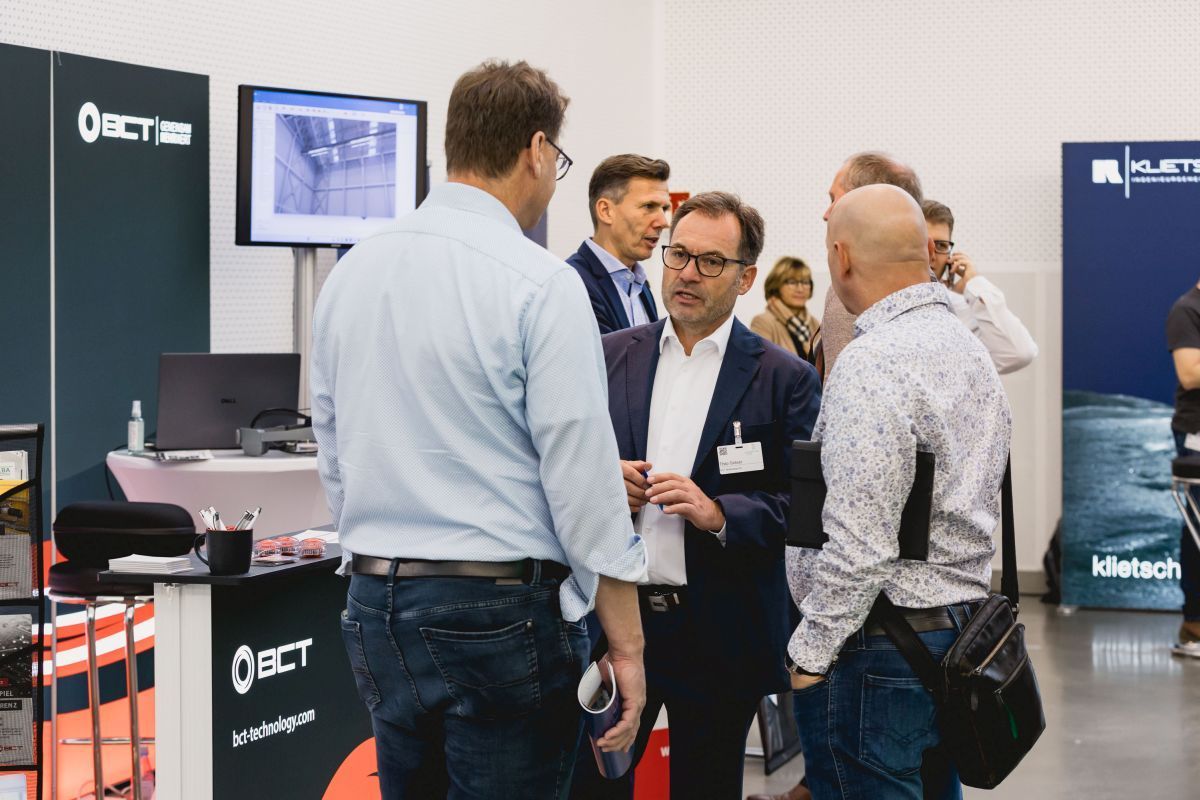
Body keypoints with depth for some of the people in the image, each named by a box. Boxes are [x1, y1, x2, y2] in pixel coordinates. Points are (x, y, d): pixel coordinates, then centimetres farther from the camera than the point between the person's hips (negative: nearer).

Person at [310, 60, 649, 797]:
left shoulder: (352, 273, 6)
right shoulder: (540, 285, -13)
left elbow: (333, 457, 12)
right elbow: (584, 476, -13)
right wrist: (626, 646, -7)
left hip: (376, 606, 6)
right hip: (501, 614, -6)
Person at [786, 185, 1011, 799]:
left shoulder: (872, 365, -19)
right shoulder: (970, 349, 12)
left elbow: (858, 544, -23)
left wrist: (810, 651, -14)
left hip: (880, 653, -10)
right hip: (960, 622, 10)